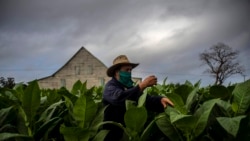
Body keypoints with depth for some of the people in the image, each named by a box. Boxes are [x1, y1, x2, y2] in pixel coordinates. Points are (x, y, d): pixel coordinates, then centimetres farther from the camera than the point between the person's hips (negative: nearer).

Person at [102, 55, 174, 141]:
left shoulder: (129, 86, 10)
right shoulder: (110, 86, -12)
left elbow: (146, 99, -5)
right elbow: (119, 98, -34)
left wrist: (160, 100, -24)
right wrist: (142, 85, -35)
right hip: (113, 134, -7)